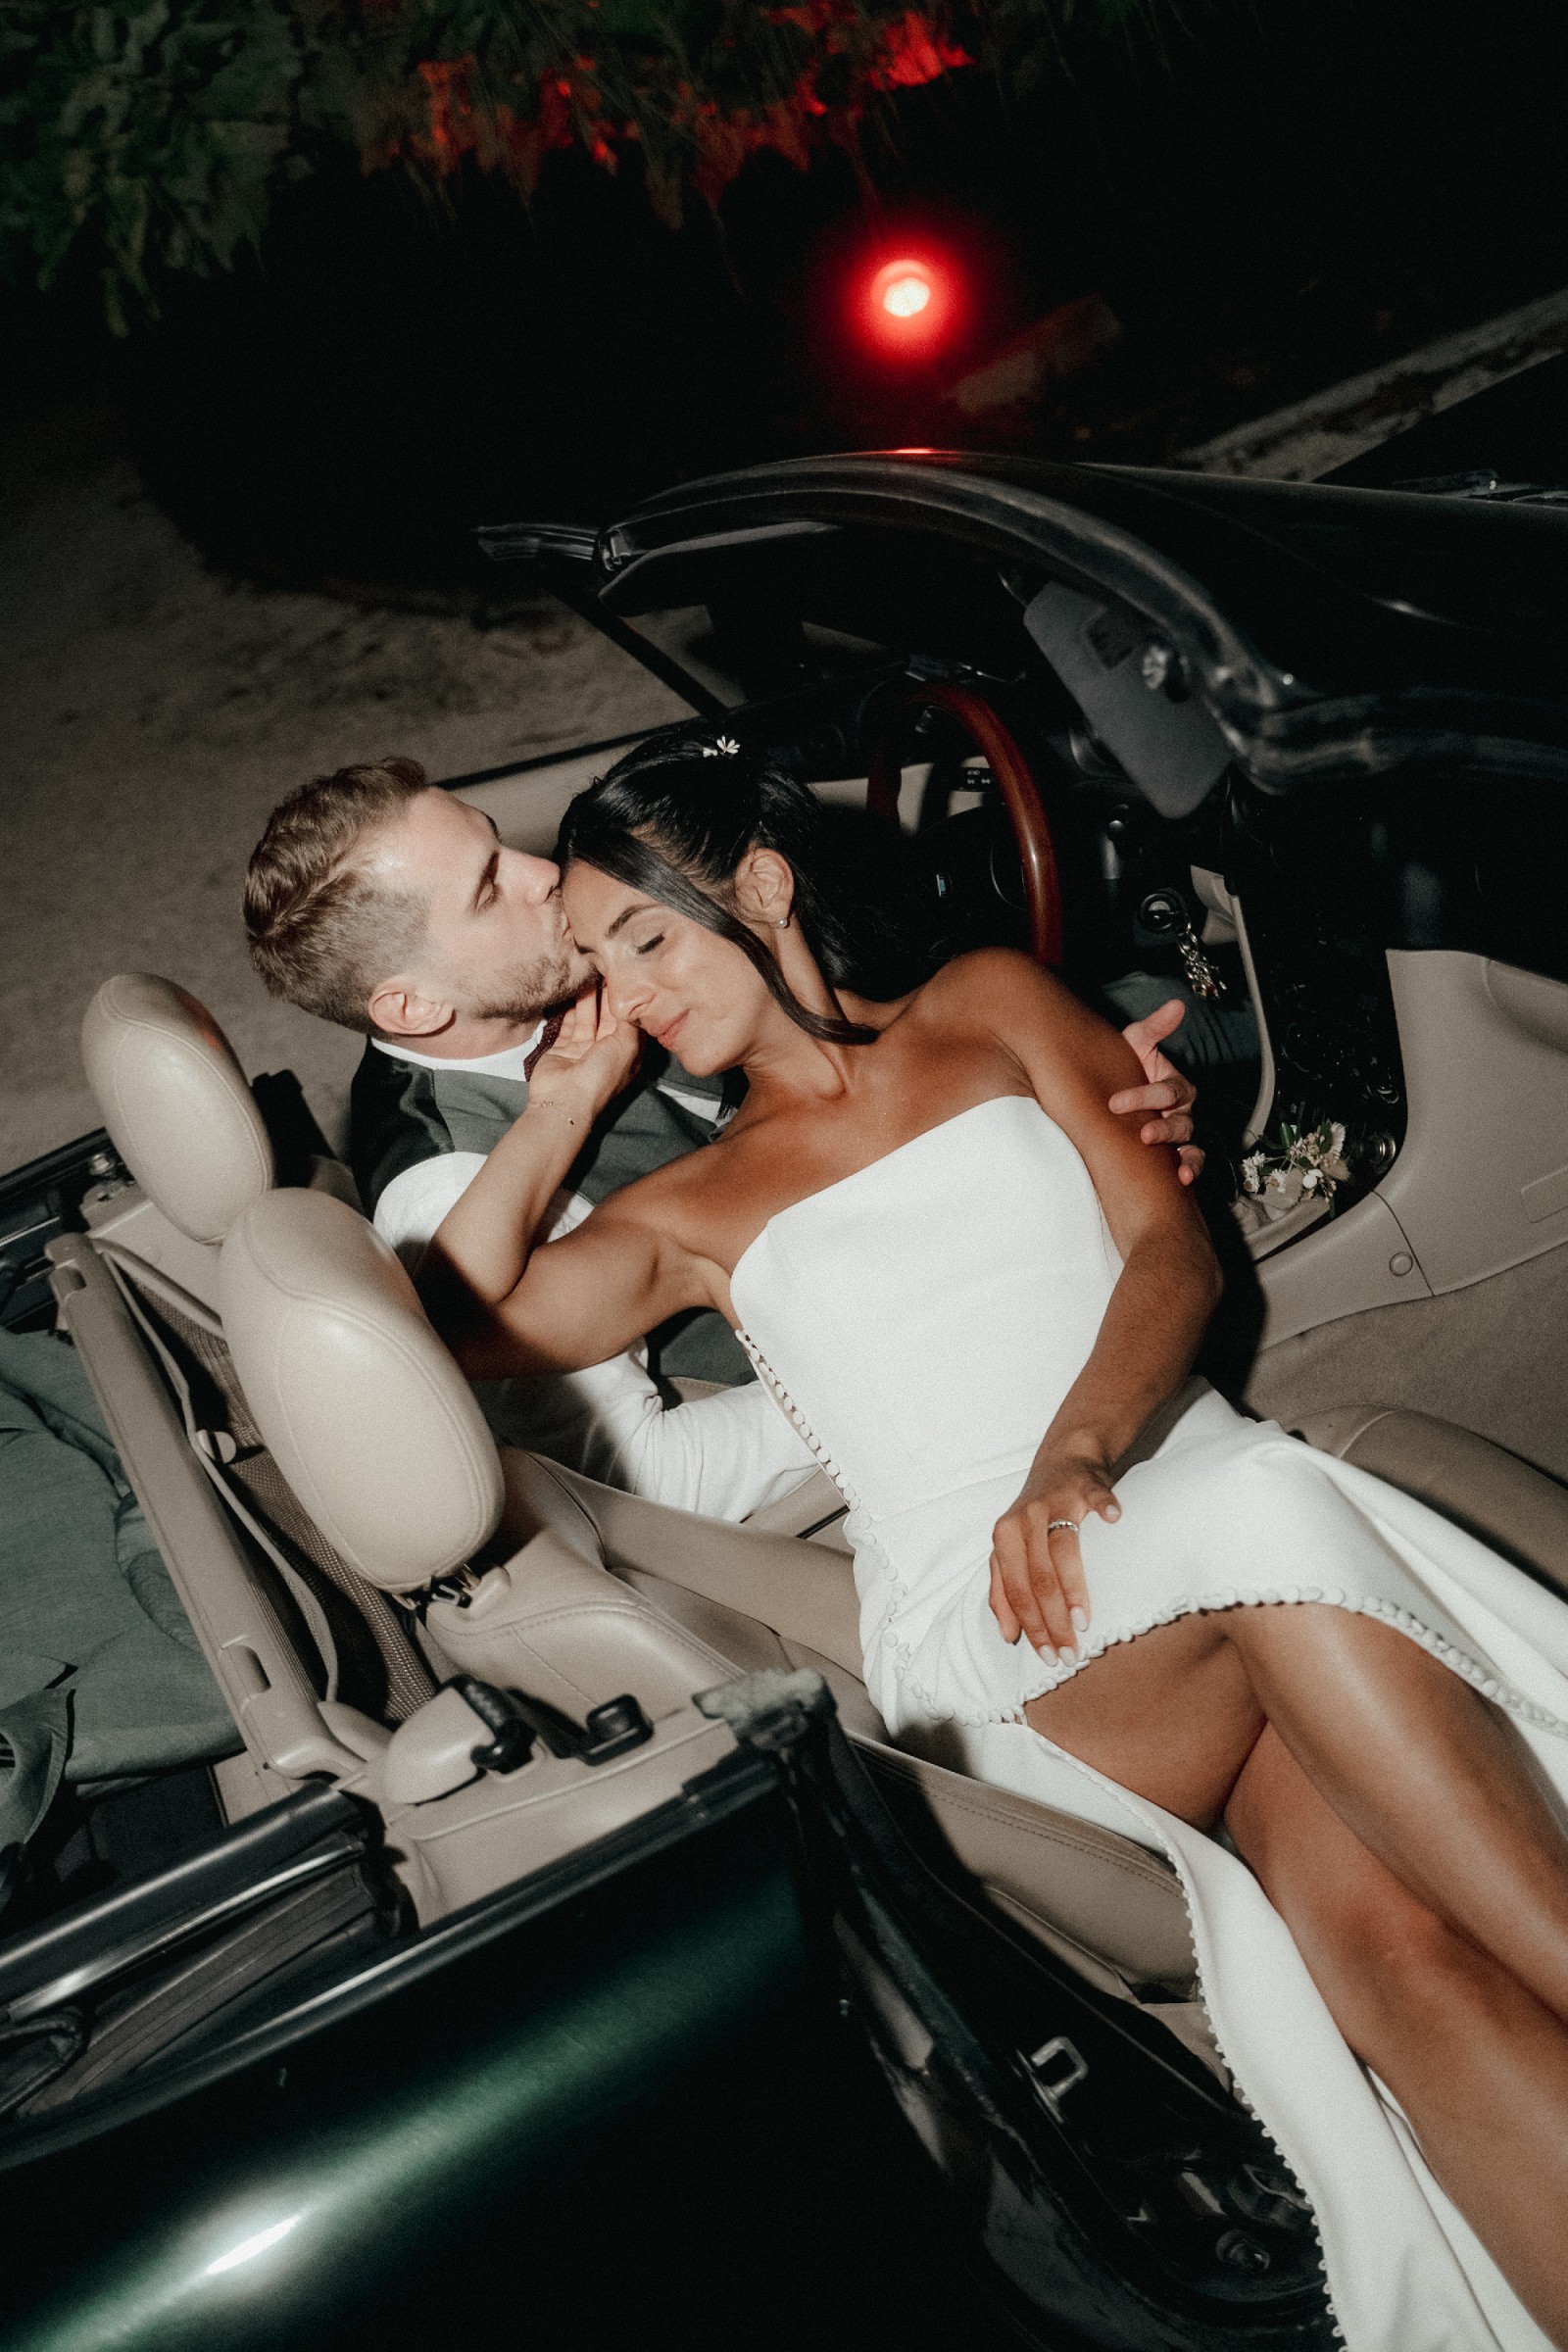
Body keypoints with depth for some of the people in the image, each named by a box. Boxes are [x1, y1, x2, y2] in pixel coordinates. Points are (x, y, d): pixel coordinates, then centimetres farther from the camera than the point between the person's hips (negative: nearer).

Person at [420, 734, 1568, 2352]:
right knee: (1271, 1533, -36)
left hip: (1184, 1473, 2)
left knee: (1393, 1929, -29)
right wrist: (557, 1114, 16)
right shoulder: (688, 1215, 23)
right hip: (976, 1624, -1)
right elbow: (454, 1322, 9)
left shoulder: (989, 1006, 21)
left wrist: (1072, 1459, -11)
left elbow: (1172, 1248, 8)